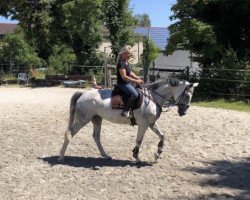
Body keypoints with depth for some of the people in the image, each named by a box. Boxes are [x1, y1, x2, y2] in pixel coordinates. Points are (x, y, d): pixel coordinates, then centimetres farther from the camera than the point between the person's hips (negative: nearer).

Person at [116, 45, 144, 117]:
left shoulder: (126, 62, 12)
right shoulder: (121, 63, -19)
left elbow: (130, 73, 19)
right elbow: (124, 77, -23)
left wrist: (139, 79, 7)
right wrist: (135, 81, -19)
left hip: (128, 82, 11)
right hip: (123, 84, -11)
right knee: (135, 94, -26)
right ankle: (125, 111, -21)